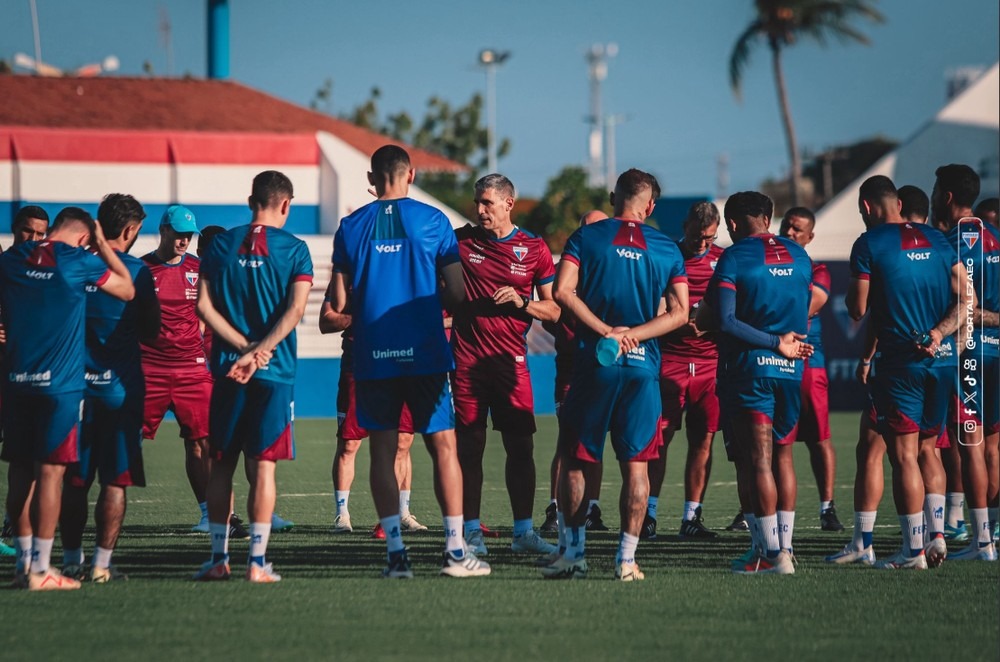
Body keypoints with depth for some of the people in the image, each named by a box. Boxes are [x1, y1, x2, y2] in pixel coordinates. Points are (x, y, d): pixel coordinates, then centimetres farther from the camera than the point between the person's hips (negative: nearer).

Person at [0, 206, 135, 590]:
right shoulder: (78, 262, -6)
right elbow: (127, 290, 8)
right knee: (50, 471, -5)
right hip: (60, 384, -5)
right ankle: (40, 570, -7)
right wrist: (103, 246, 16)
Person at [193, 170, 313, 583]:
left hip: (227, 372, 2)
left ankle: (219, 558, 11)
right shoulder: (294, 249, -1)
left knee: (221, 465, 10)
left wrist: (245, 347, -7)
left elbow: (204, 306, -2)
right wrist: (258, 353, -15)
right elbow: (294, 310, -12)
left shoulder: (221, 245, 6)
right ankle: (257, 562, -4)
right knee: (262, 466, -1)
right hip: (275, 374, -2)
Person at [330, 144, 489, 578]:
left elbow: (339, 304, 5)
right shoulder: (432, 221, -1)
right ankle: (455, 550, 1)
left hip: (373, 356, 1)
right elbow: (457, 294, -1)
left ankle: (396, 553, 1)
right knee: (443, 446, 4)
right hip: (425, 354, -1)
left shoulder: (351, 227, 3)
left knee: (383, 450, 5)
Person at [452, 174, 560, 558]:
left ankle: (523, 532, 4)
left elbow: (553, 310, 6)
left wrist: (521, 301, -10)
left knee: (521, 446, -2)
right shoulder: (462, 241, 4)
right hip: (467, 359, 0)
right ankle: (471, 532, 5)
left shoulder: (534, 249, 4)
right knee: (469, 446, 0)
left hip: (511, 360, 0)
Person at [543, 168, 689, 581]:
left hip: (594, 362, -1)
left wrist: (606, 330, -10)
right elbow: (680, 312, 1)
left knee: (576, 460, 8)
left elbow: (563, 291, -11)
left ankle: (574, 552, 6)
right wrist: (632, 335, -5)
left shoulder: (586, 237, 1)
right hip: (643, 366, 1)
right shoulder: (666, 249, 6)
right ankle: (627, 558, 2)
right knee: (636, 463, 5)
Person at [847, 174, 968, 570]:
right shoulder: (936, 240, 10)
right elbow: (965, 299, 5)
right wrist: (938, 333, -4)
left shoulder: (869, 244, -6)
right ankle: (937, 534, 7)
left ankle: (914, 549, -4)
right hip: (942, 359, 5)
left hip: (900, 360, -5)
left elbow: (858, 310, -5)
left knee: (904, 455, -2)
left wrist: (852, 287, 14)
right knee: (927, 449, 16)